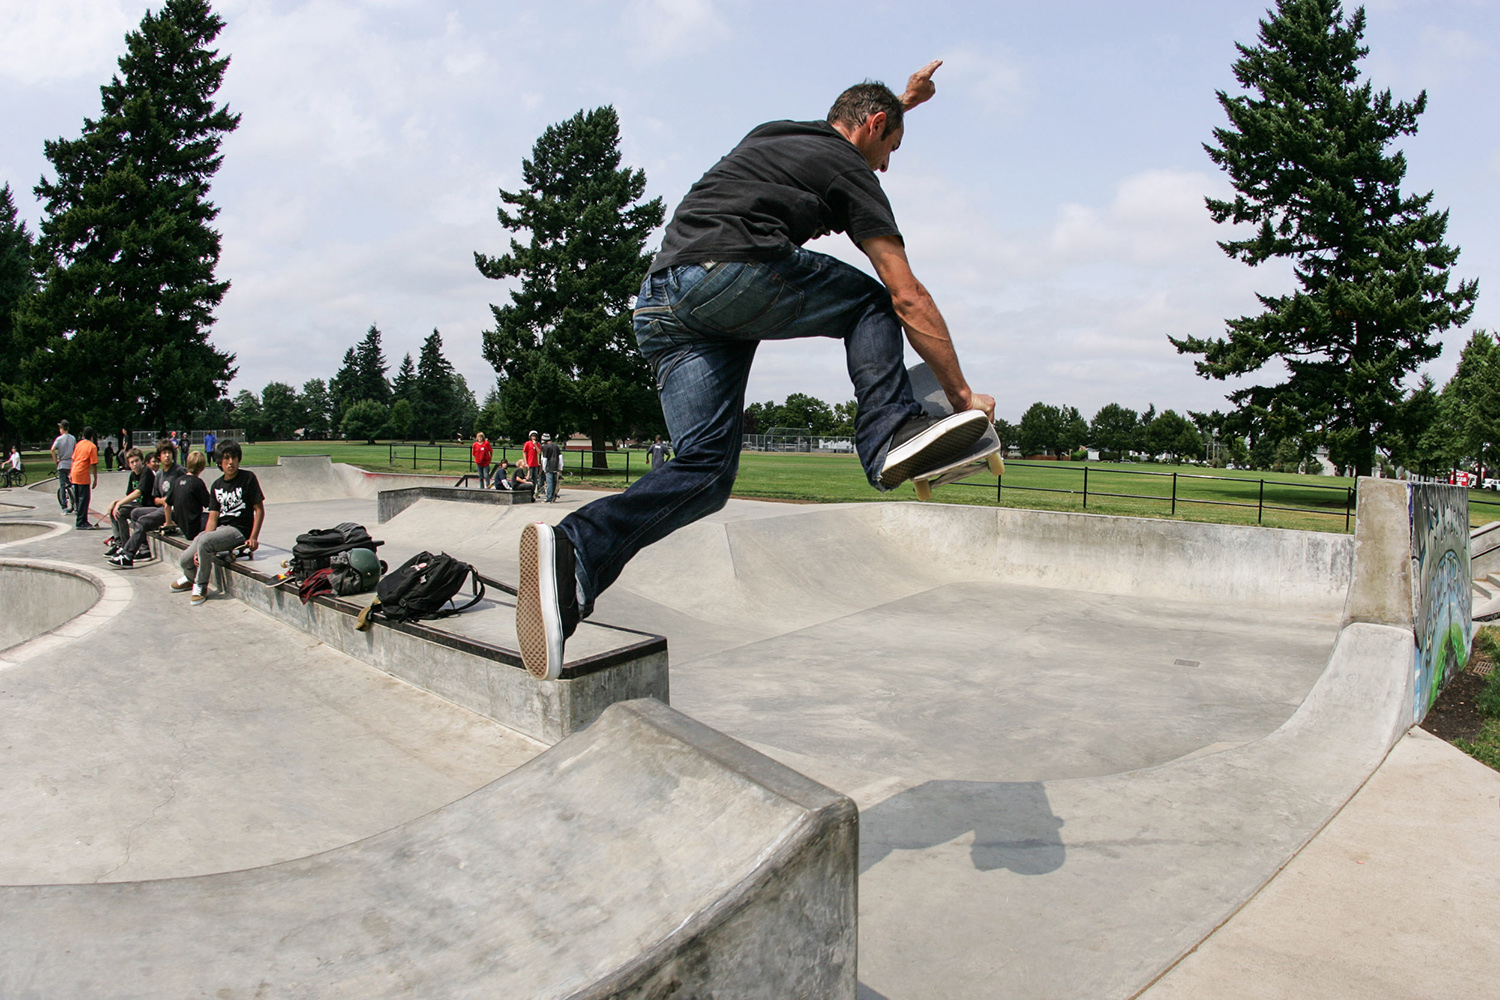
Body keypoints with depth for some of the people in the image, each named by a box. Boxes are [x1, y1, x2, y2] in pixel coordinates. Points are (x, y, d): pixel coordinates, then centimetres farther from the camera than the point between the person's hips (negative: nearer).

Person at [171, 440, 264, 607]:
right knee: (185, 560, -6)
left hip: (239, 531, -6)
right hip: (220, 529, 6)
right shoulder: (217, 485, 10)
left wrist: (253, 538, -16)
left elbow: (259, 509, -5)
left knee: (204, 540, -32)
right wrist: (202, 549, -10)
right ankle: (191, 578, 34)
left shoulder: (248, 478, -4)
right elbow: (213, 518, 3)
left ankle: (201, 586, -10)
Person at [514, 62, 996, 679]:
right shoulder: (848, 169, 11)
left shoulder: (768, 135, 32)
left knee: (705, 473, 2)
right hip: (738, 275, -7)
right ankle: (890, 435, -2)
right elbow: (909, 298, 7)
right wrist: (962, 393, 12)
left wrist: (902, 100, 72)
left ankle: (576, 551, -17)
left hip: (660, 303, 7)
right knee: (872, 303, 17)